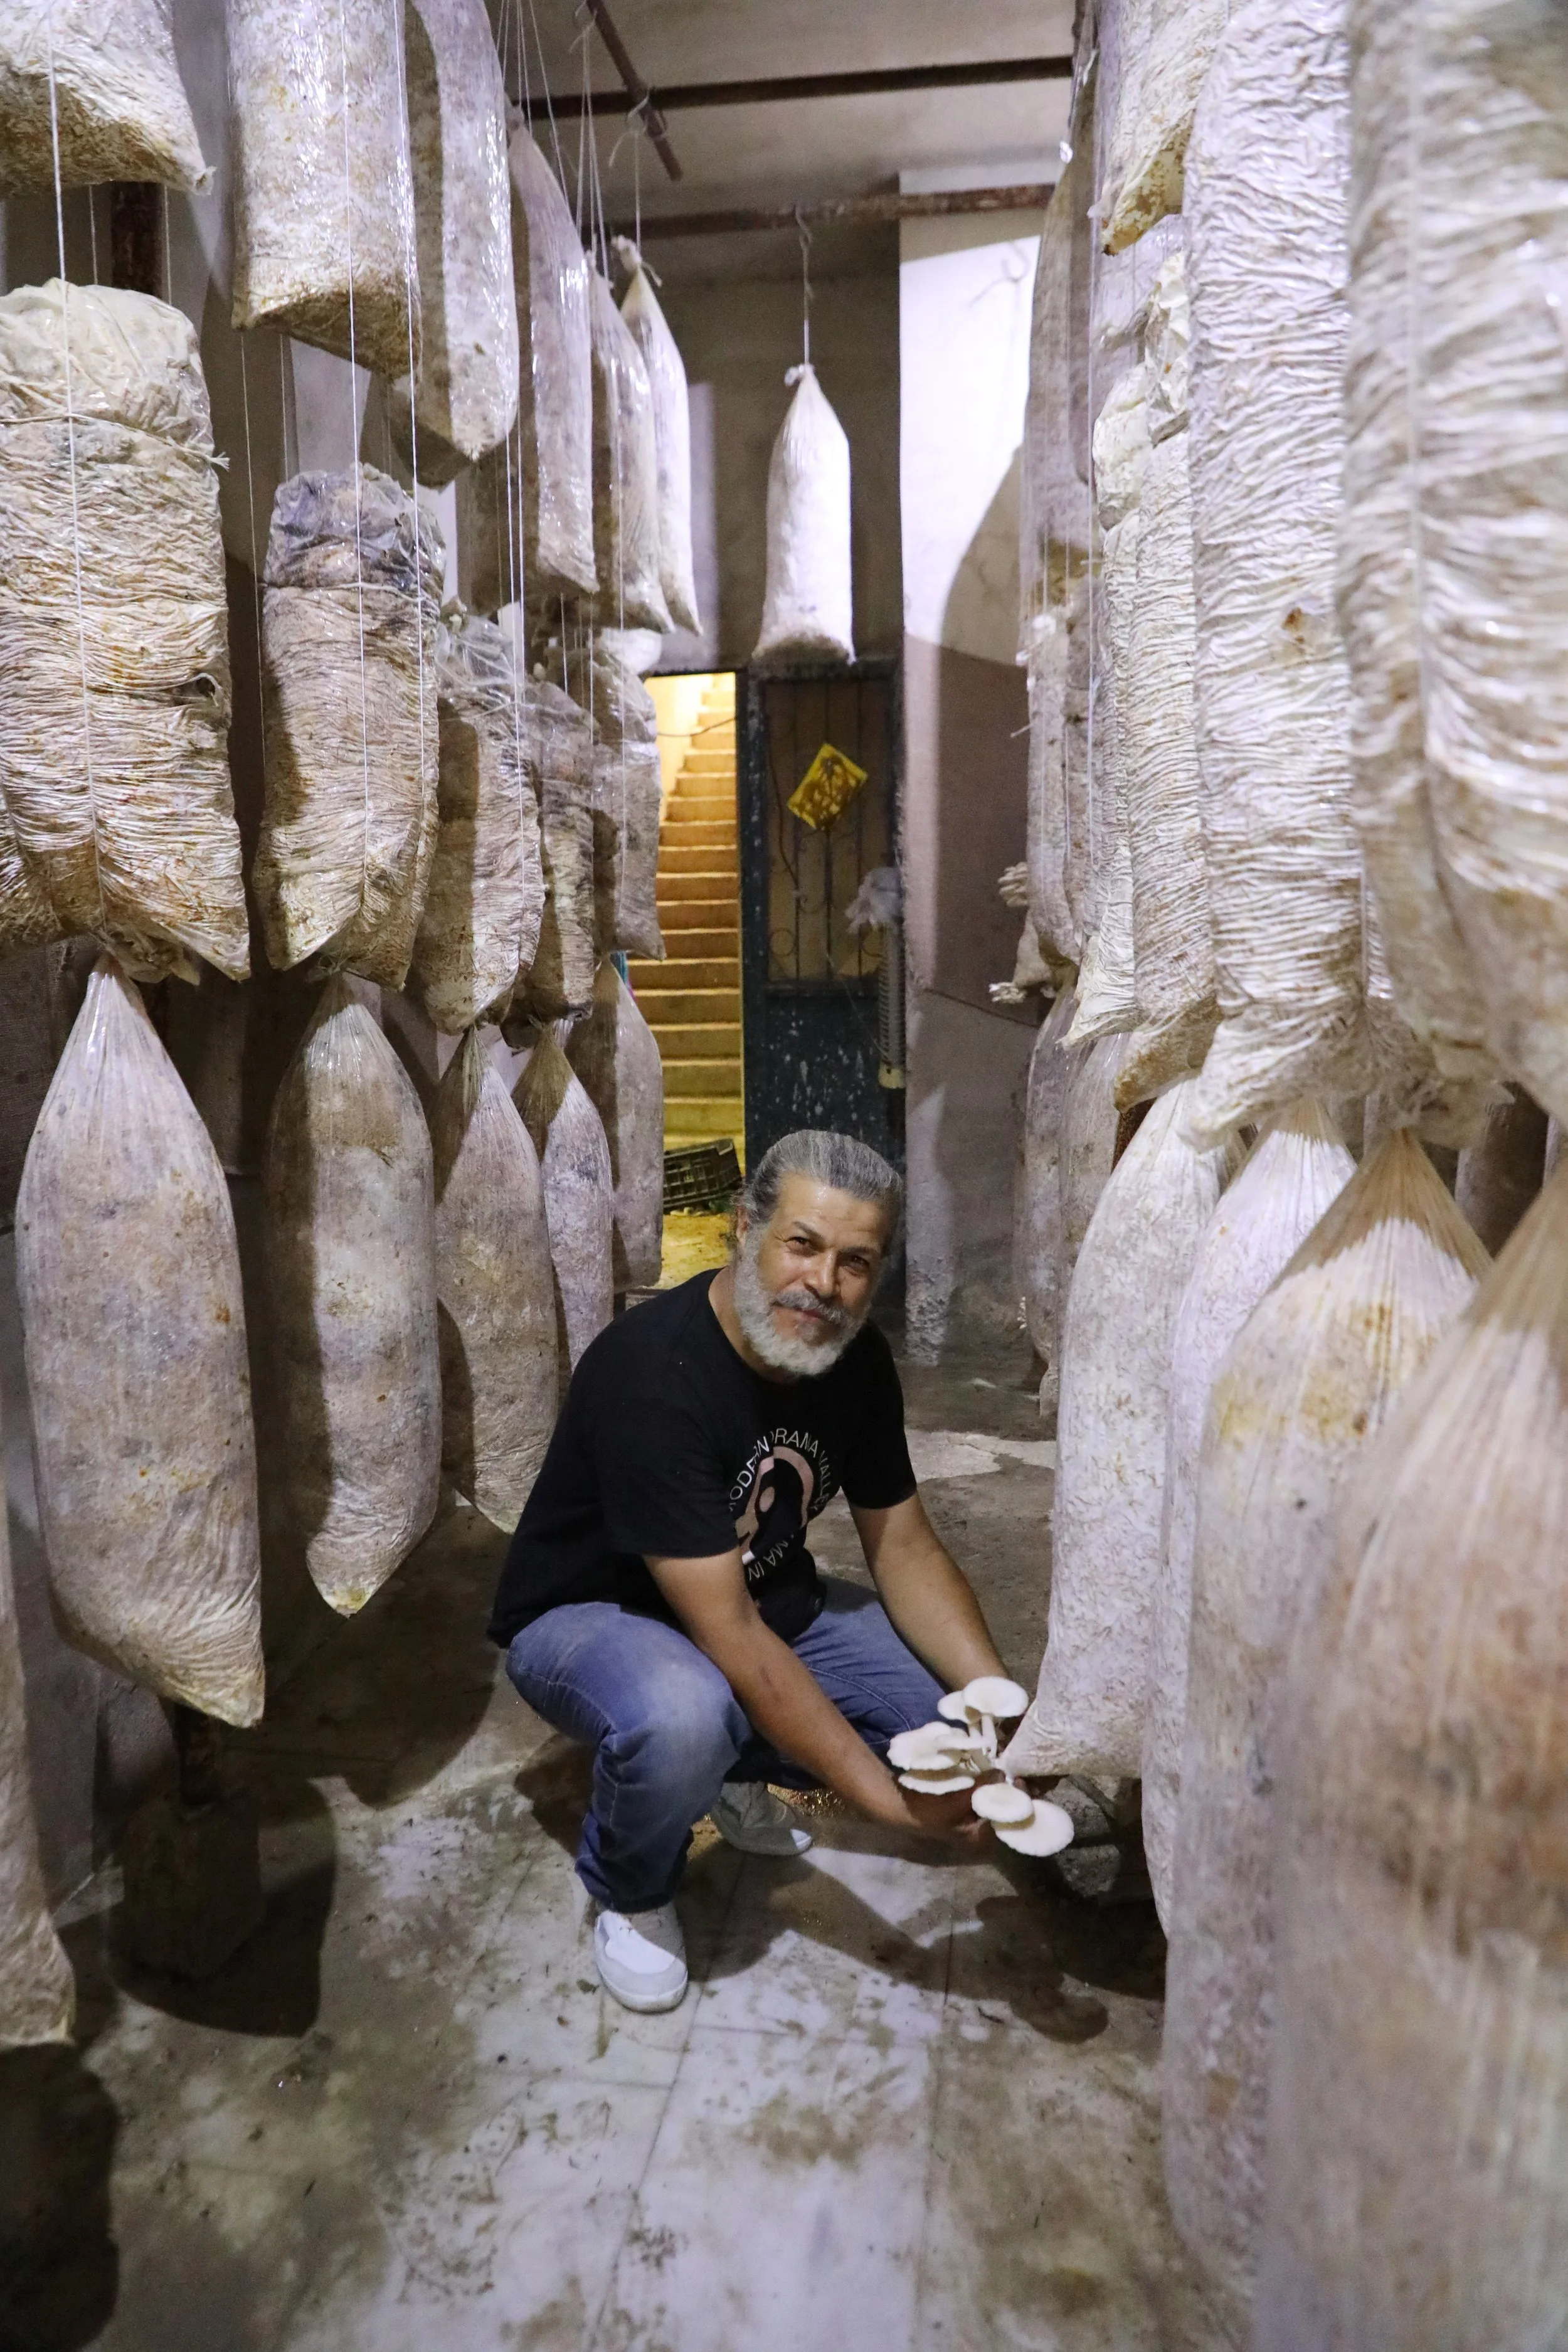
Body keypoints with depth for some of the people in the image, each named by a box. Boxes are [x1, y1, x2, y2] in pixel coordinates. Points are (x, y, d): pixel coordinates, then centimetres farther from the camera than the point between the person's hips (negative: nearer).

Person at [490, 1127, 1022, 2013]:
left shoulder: (856, 1359, -11)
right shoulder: (653, 1371, -34)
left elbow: (903, 1545, -4)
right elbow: (725, 1633, -34)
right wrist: (885, 1796, -33)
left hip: (766, 1598, 7)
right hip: (588, 1615, -6)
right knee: (683, 1717, -40)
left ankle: (737, 1767, 14)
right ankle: (629, 1893, -4)